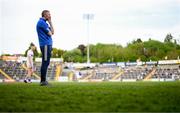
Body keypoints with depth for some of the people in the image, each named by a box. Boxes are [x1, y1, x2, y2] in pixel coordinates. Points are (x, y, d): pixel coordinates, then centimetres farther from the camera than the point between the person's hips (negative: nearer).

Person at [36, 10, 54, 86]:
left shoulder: (44, 22, 20)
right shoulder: (41, 22, -11)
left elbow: (52, 32, 16)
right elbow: (50, 33, -12)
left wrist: (50, 22, 13)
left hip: (48, 44, 10)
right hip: (45, 44, -10)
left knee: (46, 63, 11)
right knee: (45, 63, -10)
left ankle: (43, 81, 14)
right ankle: (43, 81, -9)